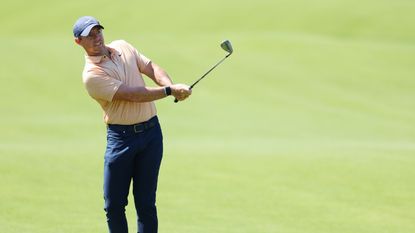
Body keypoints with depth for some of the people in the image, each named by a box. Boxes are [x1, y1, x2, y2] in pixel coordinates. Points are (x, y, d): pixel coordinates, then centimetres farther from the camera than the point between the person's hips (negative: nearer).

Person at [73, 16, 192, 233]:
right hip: (121, 136, -4)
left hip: (151, 131, 4)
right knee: (114, 204, -1)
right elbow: (132, 95, -19)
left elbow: (151, 68, 6)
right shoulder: (91, 74, -13)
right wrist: (169, 91, -22)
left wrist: (171, 86, -15)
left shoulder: (123, 47, 9)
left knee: (146, 203, 2)